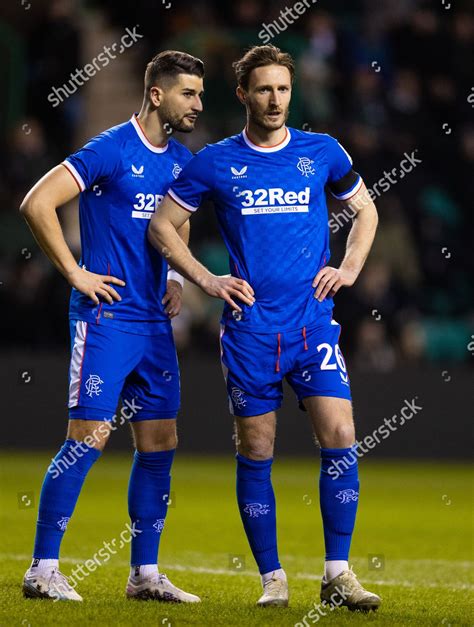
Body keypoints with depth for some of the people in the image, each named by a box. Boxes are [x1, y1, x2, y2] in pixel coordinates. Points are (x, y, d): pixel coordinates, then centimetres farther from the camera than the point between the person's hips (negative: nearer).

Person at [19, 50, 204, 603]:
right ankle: (42, 569, -3)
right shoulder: (110, 151, -11)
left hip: (155, 321, 8)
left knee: (159, 443, 7)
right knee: (89, 437, -10)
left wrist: (175, 278, 14)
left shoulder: (182, 160, 12)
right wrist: (76, 274, -14)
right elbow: (37, 204, -17)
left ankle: (145, 573, 15)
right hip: (106, 315, -8)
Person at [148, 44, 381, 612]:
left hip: (313, 323, 1)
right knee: (255, 453, 2)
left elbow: (364, 210, 22)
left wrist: (349, 268, 7)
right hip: (249, 328, -1)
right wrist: (205, 280, 1)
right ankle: (272, 578, 11)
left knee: (339, 439, -11)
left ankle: (337, 574, -4)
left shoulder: (322, 153, 6)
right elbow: (161, 225, 11)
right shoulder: (215, 162, 3)